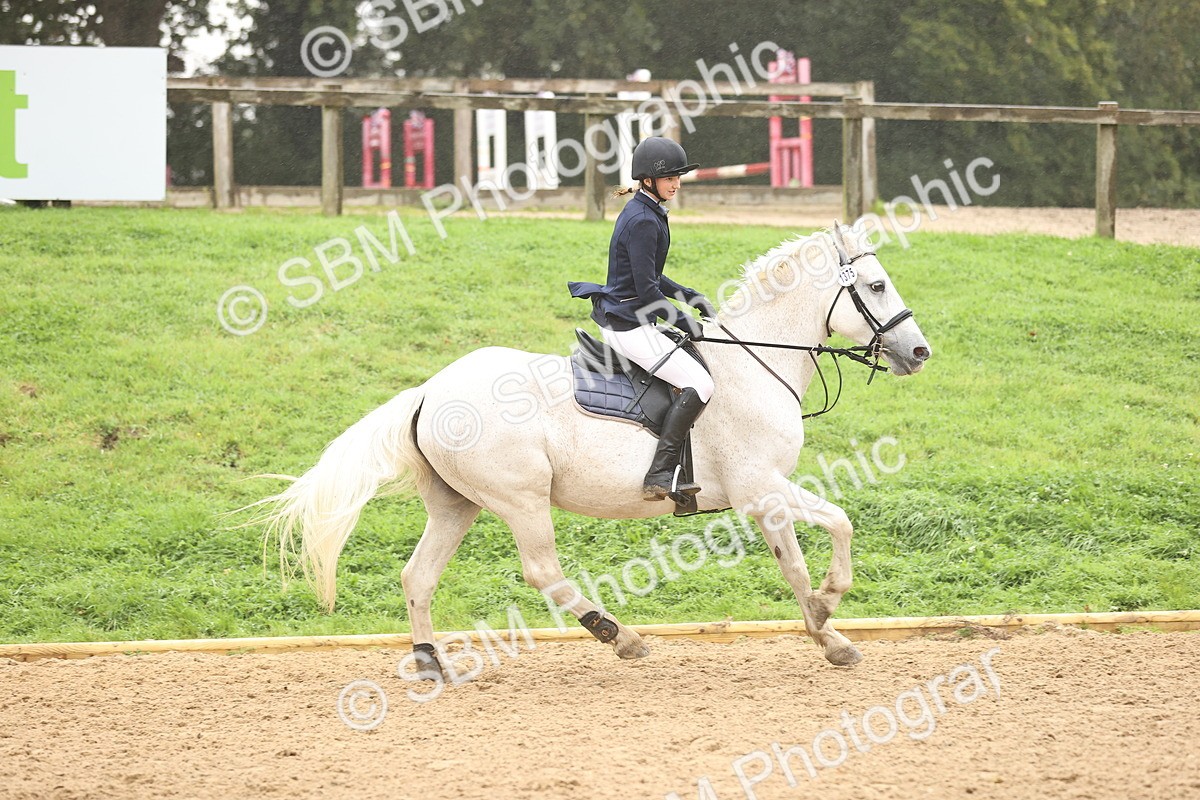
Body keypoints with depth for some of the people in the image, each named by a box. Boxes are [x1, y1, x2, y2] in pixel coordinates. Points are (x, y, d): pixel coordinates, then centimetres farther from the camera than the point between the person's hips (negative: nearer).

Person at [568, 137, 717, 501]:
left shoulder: (645, 214, 13)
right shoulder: (643, 221, -19)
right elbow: (647, 290, -21)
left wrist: (692, 297, 14)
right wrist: (684, 322, -12)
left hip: (621, 318, 11)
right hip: (630, 325, -11)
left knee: (696, 362, 27)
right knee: (699, 383, -17)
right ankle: (659, 476, -21)